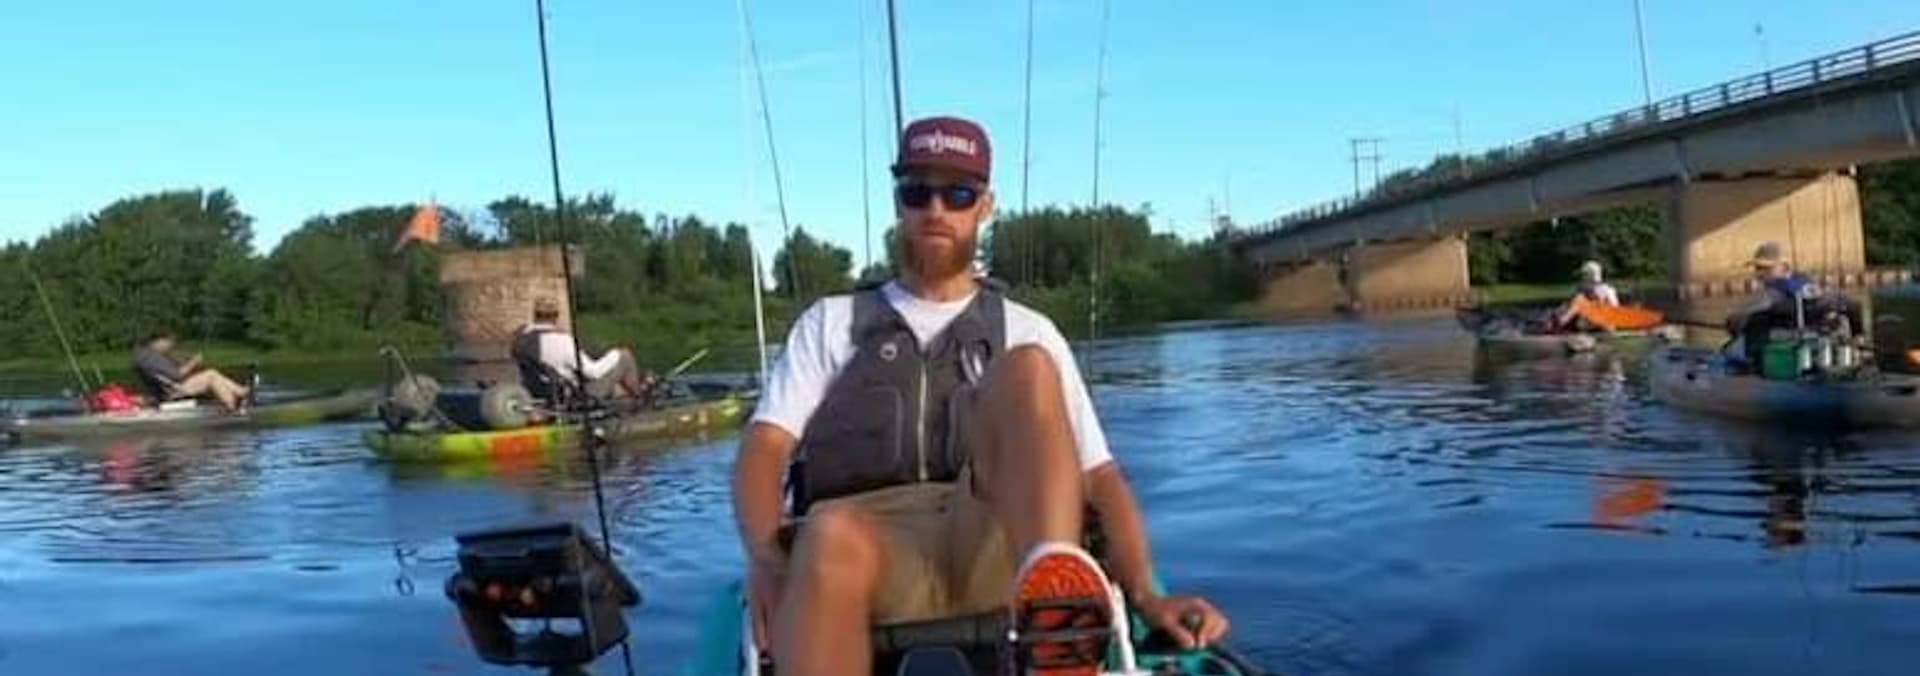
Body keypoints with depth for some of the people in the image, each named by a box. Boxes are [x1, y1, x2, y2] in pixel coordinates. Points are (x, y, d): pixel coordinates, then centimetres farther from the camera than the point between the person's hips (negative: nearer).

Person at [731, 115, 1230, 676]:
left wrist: (1144, 595, -5)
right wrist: (767, 559, -15)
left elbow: (1100, 478, 13)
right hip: (871, 551, -1)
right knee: (833, 534, -38)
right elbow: (764, 448, 7)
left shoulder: (1027, 333, 22)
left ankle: (1054, 614, -48)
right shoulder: (831, 323, 22)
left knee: (1026, 368, -23)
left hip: (996, 552, 1)